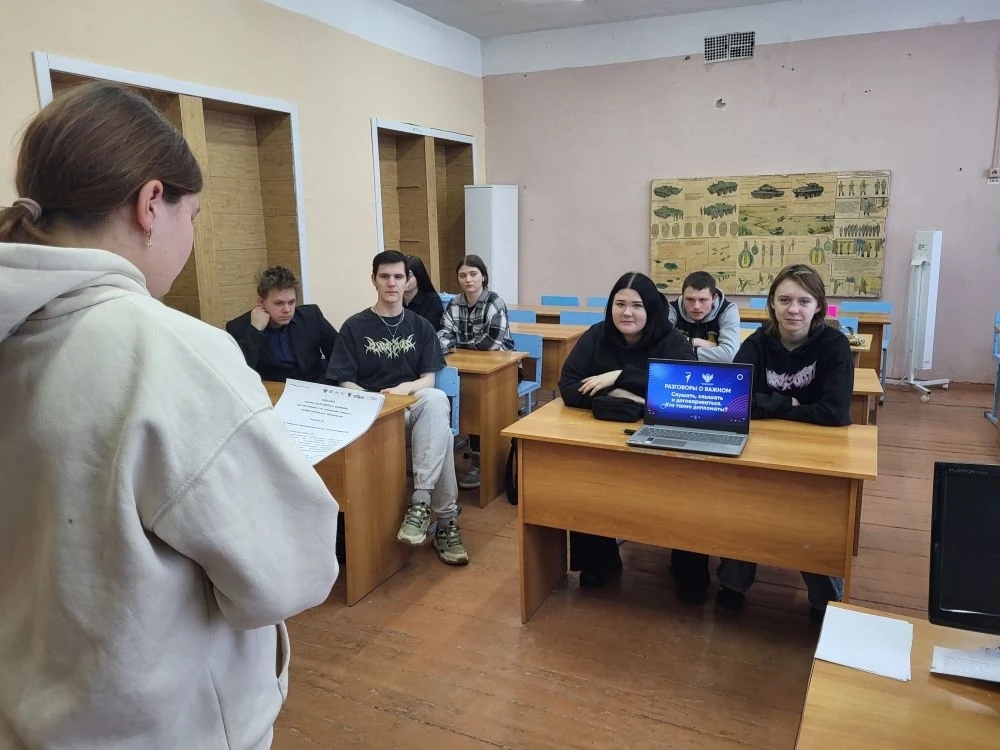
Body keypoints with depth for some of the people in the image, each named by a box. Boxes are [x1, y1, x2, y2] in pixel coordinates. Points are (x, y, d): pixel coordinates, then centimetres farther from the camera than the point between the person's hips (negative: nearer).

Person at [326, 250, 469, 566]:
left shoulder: (421, 326, 13)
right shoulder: (354, 327, 4)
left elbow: (428, 379, 5)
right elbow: (343, 382, -1)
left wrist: (406, 388, -17)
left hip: (413, 403, 3)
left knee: (437, 401, -36)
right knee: (440, 430, -33)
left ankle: (421, 504, -38)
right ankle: (445, 519, -27)